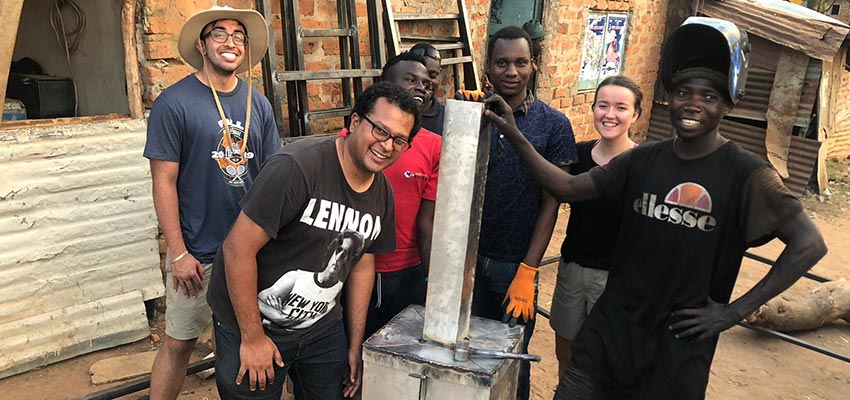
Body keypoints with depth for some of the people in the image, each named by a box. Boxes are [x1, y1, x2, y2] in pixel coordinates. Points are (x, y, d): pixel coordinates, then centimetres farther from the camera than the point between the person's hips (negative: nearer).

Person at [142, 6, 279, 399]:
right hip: (197, 252, -4)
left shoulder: (258, 104, 5)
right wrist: (179, 253, -12)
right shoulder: (174, 102, -8)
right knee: (179, 343, 6)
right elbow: (164, 181, -9)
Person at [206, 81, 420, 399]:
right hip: (252, 325, -6)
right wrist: (253, 338, -18)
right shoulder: (299, 167, -26)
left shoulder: (383, 195, -2)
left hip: (323, 326, 6)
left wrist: (355, 345, 9)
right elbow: (238, 249, -24)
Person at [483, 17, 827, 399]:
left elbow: (809, 244, -11)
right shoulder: (642, 160, 2)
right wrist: (516, 136, -11)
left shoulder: (744, 173, -10)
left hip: (679, 345, -3)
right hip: (609, 332, 3)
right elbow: (569, 187, -1)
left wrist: (734, 311, -13)